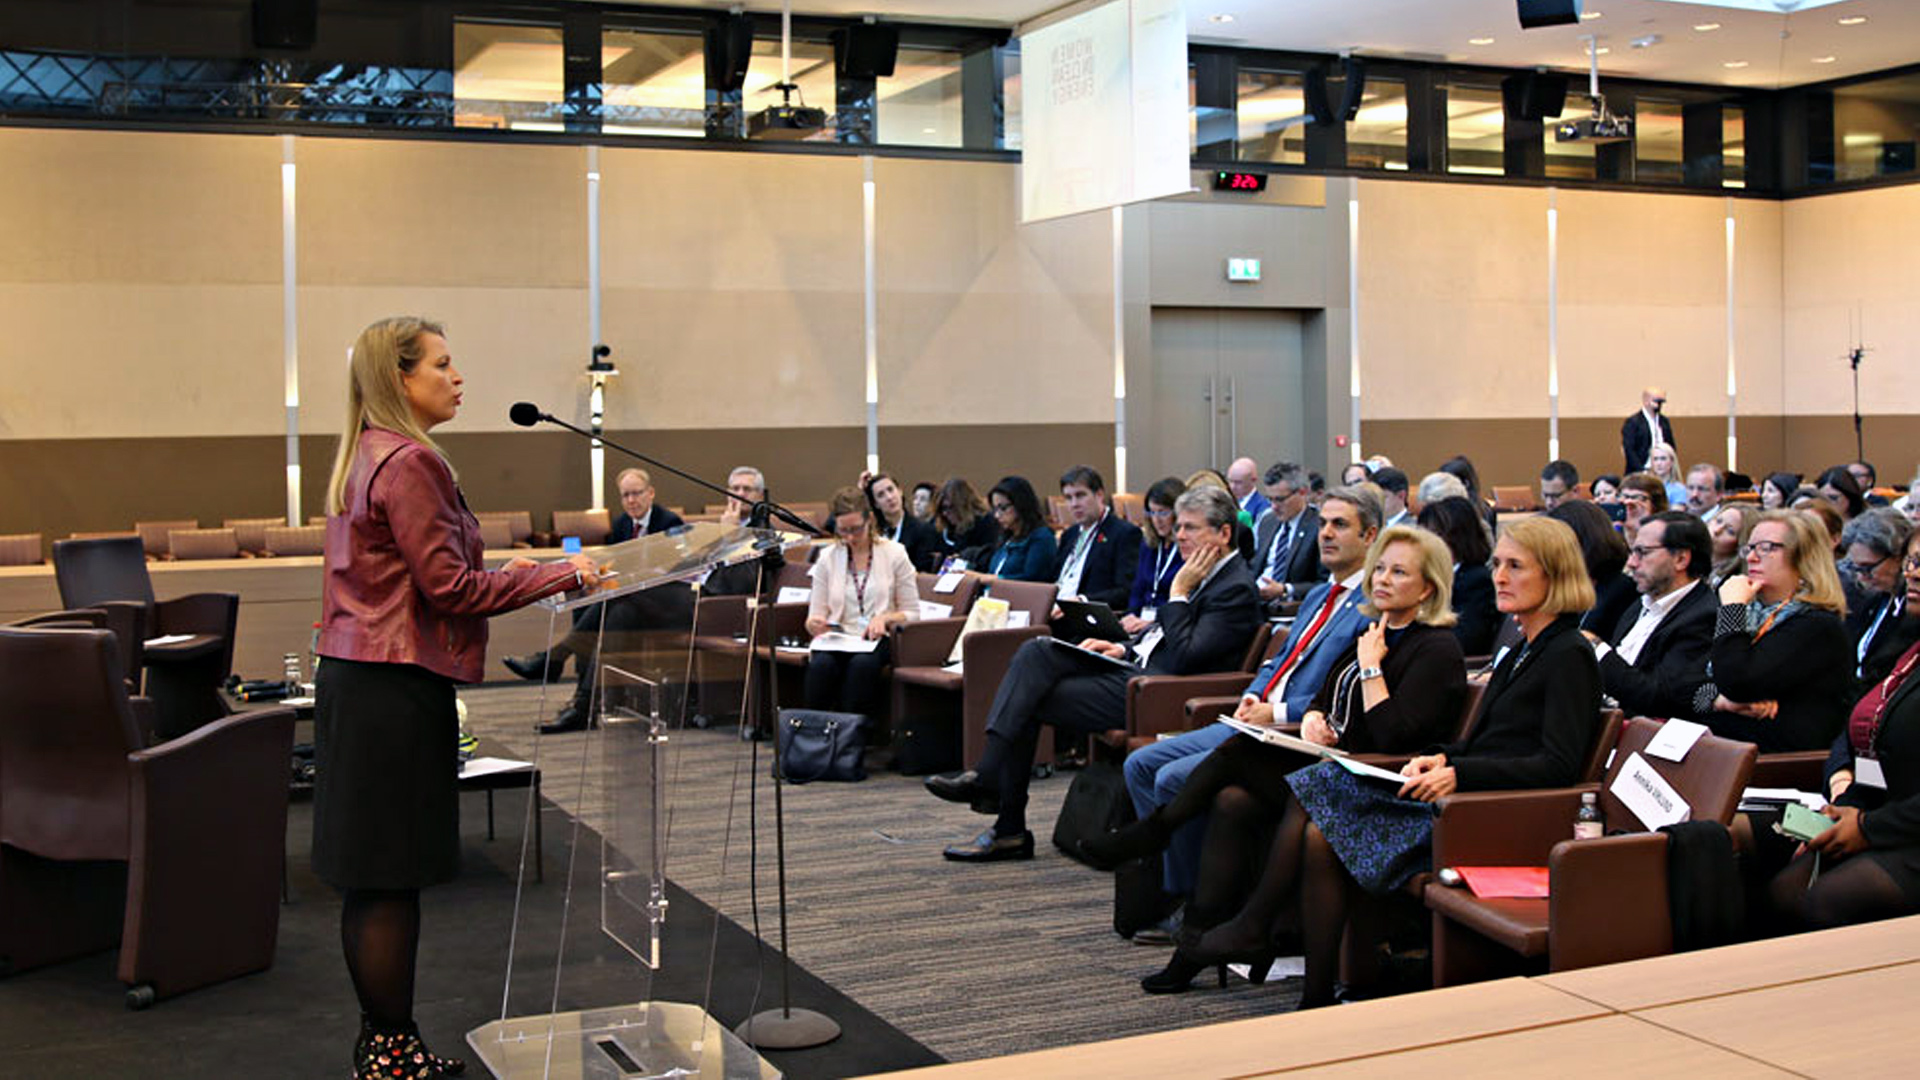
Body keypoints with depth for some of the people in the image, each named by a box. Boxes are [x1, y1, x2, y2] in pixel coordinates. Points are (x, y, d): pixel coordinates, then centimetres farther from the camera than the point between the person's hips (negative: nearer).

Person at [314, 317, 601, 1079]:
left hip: (353, 679, 10)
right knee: (390, 880, -2)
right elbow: (447, 587, -17)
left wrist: (502, 569, 17)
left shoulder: (364, 457, 16)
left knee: (369, 881, 14)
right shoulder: (410, 461, -14)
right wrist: (559, 576, -11)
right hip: (397, 687, -10)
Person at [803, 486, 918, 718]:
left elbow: (912, 613, 8)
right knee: (821, 664, -34)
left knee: (863, 663, -37)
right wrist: (814, 624, -12)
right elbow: (815, 616, 12)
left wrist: (885, 618, -13)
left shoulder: (894, 553, 7)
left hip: (878, 640, -1)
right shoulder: (827, 559, 13)